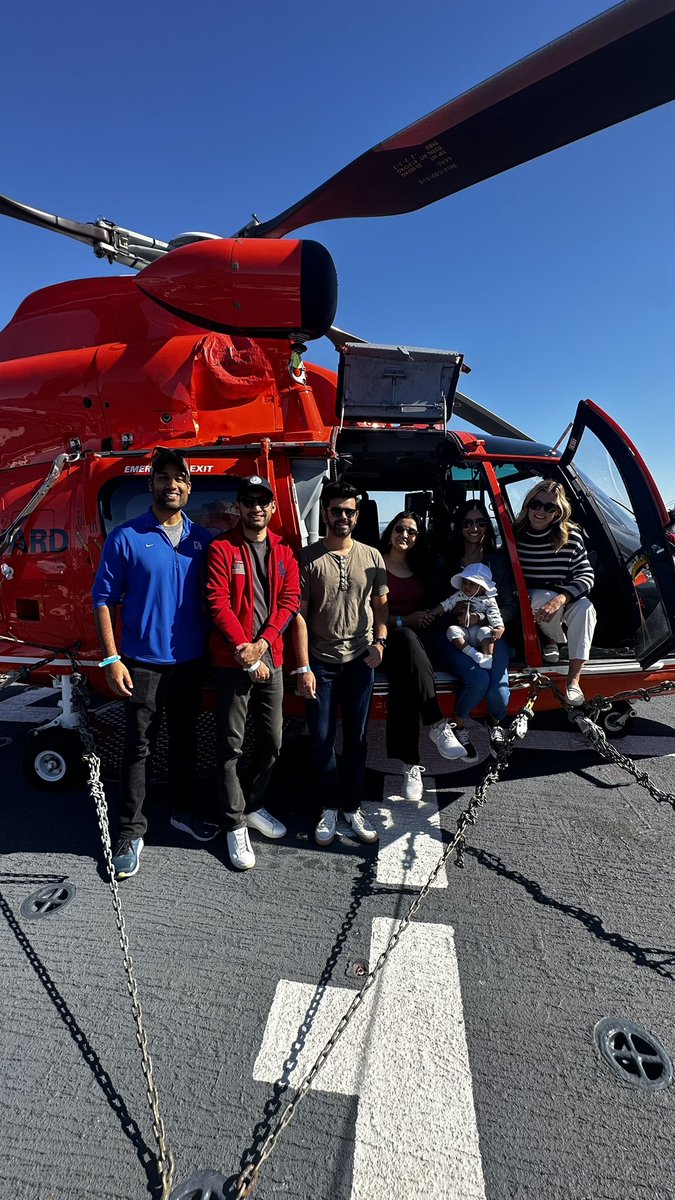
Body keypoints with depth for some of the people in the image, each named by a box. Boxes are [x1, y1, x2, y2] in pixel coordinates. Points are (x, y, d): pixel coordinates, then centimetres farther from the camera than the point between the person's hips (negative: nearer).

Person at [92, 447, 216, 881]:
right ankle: (132, 833, 22)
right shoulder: (126, 537, -5)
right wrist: (111, 659, -11)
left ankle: (187, 811, 37)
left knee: (185, 741, 18)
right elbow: (104, 599, -5)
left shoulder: (202, 539, 4)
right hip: (143, 664, -3)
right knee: (138, 747, 6)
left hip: (192, 662, 3)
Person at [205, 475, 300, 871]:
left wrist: (262, 644, -11)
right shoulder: (222, 549, -5)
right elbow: (218, 604, -11)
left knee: (272, 742, 12)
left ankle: (254, 806, 33)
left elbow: (290, 600, 1)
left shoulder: (284, 551, 9)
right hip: (232, 661, -4)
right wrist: (246, 654, -14)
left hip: (271, 658, 5)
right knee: (232, 744, 3)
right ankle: (235, 824, 17)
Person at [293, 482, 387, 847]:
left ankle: (352, 807, 26)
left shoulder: (371, 557, 4)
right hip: (321, 662, -1)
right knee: (322, 739, 4)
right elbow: (300, 614, -5)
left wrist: (379, 641, -5)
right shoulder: (309, 558, -3)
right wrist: (303, 669, -9)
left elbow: (380, 605, 12)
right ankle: (330, 807, 24)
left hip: (360, 661, 2)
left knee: (356, 738, 10)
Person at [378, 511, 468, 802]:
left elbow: (428, 605, 21)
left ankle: (410, 765, -36)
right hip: (387, 637, -3)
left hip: (417, 637, 4)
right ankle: (437, 725, -42)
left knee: (403, 680, -33)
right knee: (408, 639, -40)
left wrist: (429, 616, -2)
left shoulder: (420, 567, 19)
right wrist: (403, 621, -14)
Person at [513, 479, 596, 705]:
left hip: (567, 597, 1)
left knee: (584, 608, -32)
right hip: (532, 600, -1)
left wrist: (561, 598, -31)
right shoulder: (515, 535, -10)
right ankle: (551, 639, -2)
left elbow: (586, 575, -12)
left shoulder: (571, 535, -10)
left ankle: (573, 680, -27)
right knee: (544, 597, -36)